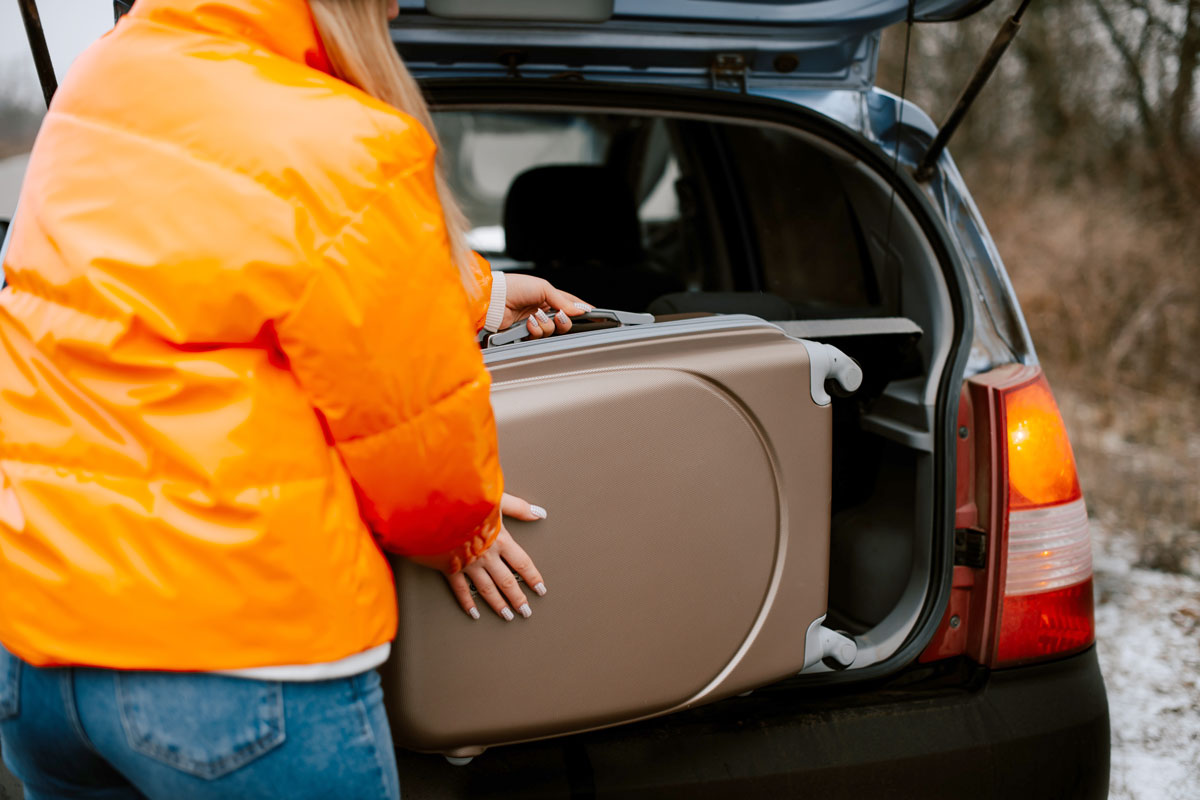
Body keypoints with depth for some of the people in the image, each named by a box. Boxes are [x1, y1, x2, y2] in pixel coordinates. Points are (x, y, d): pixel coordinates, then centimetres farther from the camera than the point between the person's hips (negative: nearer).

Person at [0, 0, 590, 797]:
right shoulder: (348, 158, -19)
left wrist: (475, 293, 29)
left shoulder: (102, 80, 5)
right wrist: (465, 524, 13)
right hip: (235, 654, -7)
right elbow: (414, 427, -9)